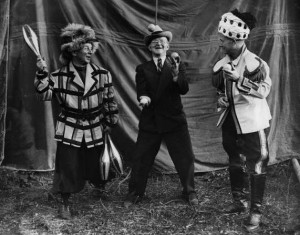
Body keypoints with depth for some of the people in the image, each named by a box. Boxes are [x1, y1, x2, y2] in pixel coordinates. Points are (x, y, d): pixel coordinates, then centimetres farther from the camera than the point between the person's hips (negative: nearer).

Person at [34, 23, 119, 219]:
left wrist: (111, 123, 9)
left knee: (95, 166, 11)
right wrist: (43, 74, -21)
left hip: (94, 129, 2)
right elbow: (45, 94, -9)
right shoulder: (60, 76, -5)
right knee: (68, 167, 0)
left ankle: (102, 191, 41)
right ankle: (65, 204, 16)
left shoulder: (102, 74, -2)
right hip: (70, 129, -1)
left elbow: (110, 100, 5)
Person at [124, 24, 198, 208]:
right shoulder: (143, 69, 5)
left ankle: (189, 192, 24)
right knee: (141, 159, 6)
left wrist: (176, 75, -31)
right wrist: (144, 98, -30)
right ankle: (135, 193, 22)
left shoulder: (178, 66, 3)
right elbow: (141, 91, -7)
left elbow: (184, 90, -12)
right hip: (150, 121, 1)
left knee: (185, 158, 4)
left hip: (174, 120, 0)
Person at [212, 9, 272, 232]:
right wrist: (222, 99, -3)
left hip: (252, 121, -7)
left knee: (256, 165, -3)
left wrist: (239, 78, -31)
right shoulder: (222, 64, 3)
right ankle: (240, 201, 34)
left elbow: (264, 90, -23)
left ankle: (256, 211, 7)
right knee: (235, 163, 18)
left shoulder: (255, 63, -18)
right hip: (231, 120, 7)